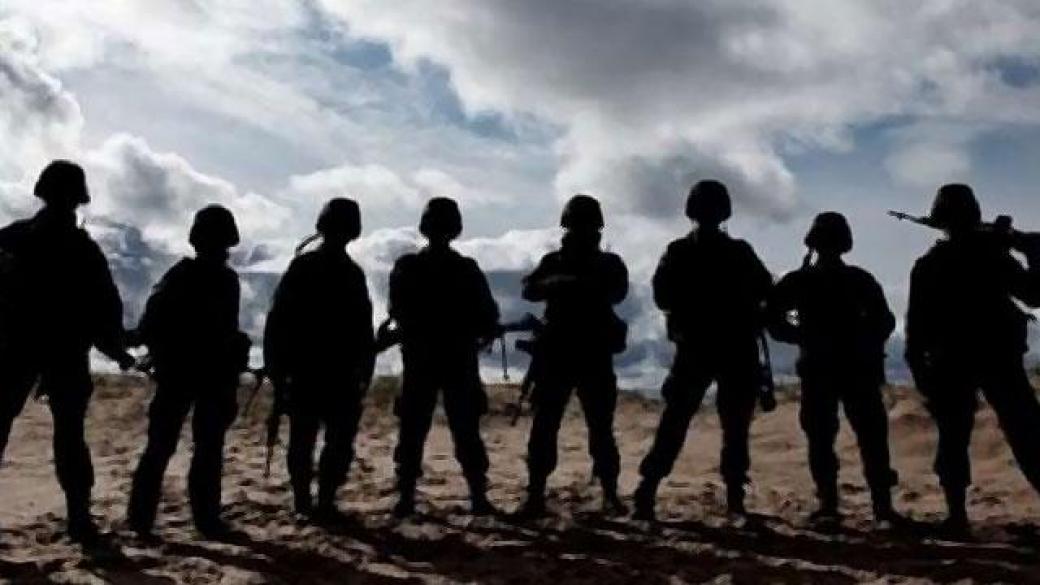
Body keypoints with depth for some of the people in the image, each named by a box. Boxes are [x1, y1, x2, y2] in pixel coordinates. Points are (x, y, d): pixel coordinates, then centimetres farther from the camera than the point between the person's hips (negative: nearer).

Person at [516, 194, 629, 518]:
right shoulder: (553, 261, 10)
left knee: (601, 427, 0)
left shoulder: (609, 263, 8)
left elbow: (617, 292, -13)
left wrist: (574, 283, -21)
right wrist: (556, 282, -25)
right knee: (544, 426, -4)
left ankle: (610, 494, 8)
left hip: (595, 356, -1)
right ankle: (535, 495, -1)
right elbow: (530, 290, -6)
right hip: (556, 354, 1)